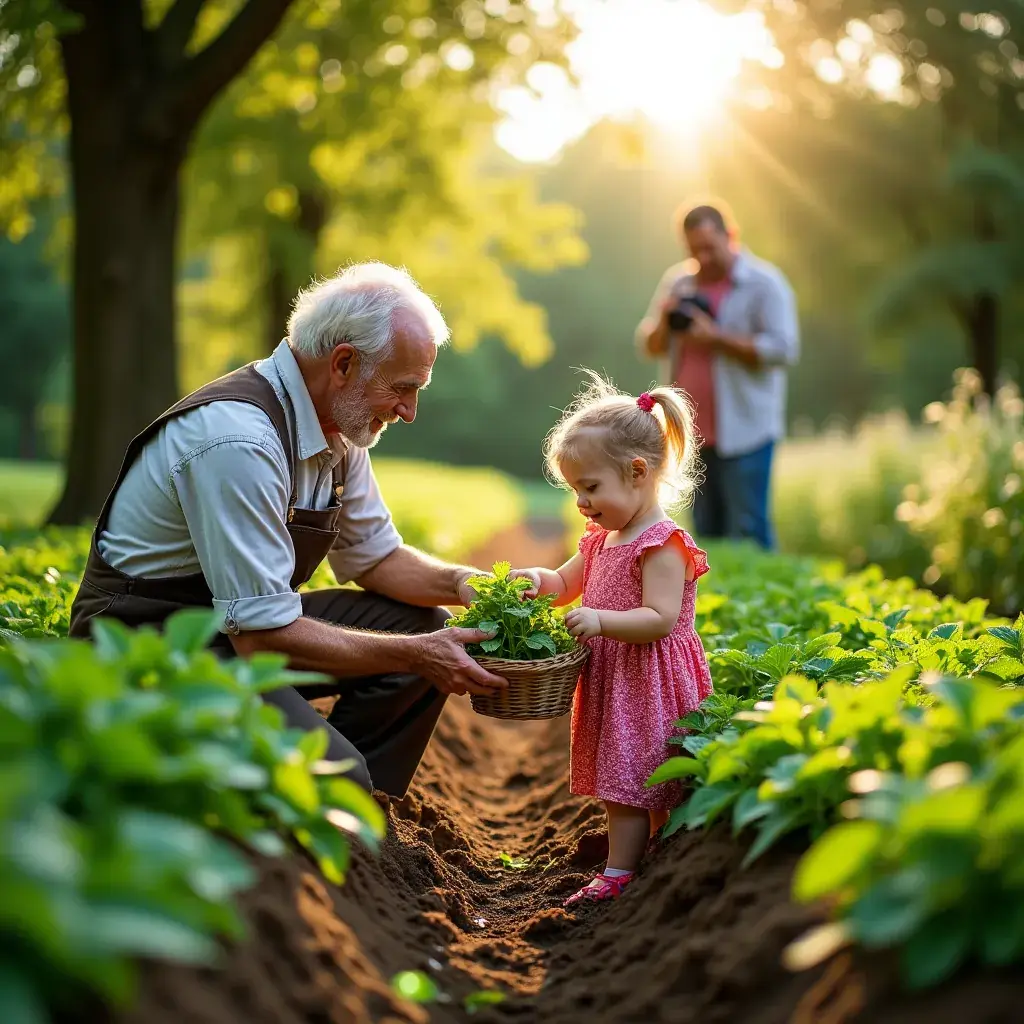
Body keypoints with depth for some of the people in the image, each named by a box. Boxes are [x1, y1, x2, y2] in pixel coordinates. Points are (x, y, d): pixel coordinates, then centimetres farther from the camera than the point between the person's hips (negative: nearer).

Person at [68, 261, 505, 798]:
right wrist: (416, 655, -21)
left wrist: (461, 583, -6)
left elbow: (375, 556, 14)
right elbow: (262, 634, -27)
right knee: (334, 773, -30)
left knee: (428, 628, 0)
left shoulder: (338, 427, 1)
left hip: (250, 619, 10)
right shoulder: (239, 439, -28)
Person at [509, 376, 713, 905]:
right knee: (616, 781, 15)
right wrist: (538, 579, 0)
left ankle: (618, 876, 5)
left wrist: (600, 620, -34)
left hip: (650, 685, -9)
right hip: (610, 679, 9)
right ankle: (649, 865, 27)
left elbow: (661, 619, -25)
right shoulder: (601, 539, 11)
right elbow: (567, 584, 22)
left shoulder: (663, 544, -18)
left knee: (632, 780, -3)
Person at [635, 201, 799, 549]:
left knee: (748, 534, -6)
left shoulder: (765, 283, -4)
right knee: (705, 532, 10)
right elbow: (649, 345, 16)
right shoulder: (676, 281, 14)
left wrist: (716, 338, -17)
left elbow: (783, 348, -13)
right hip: (692, 433, 6)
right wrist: (665, 322, -6)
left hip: (742, 432, -5)